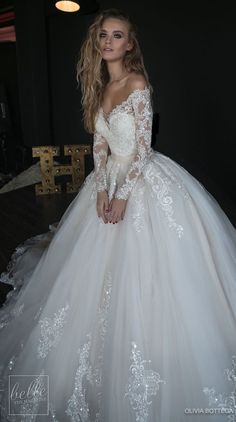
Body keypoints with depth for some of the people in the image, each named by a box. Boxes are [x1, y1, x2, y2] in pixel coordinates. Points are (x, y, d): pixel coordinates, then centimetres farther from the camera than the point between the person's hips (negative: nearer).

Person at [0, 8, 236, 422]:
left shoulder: (138, 83, -10)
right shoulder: (100, 87, 11)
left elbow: (142, 146, -14)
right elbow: (100, 143, 7)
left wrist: (123, 195, -18)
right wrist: (101, 189, -5)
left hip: (145, 181, -7)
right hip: (112, 178, 7)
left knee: (142, 271, -1)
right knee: (104, 273, 14)